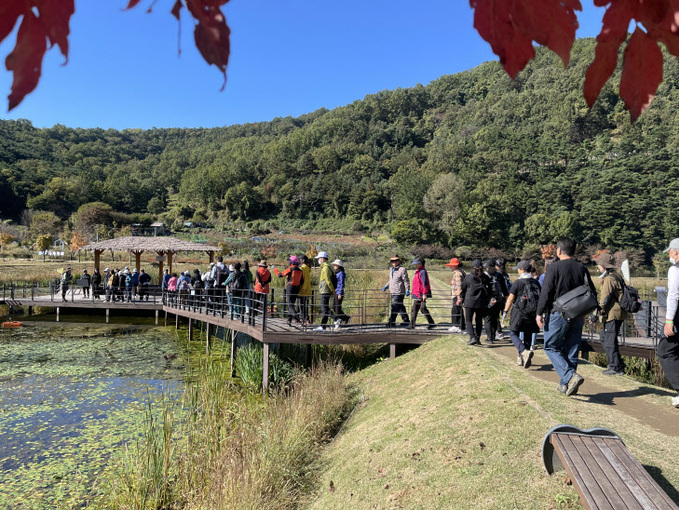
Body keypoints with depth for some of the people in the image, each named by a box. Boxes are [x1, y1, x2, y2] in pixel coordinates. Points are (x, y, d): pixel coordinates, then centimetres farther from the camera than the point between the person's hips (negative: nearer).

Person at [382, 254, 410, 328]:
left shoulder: (402, 269, -9)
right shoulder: (392, 270, 16)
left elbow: (406, 280, -11)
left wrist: (407, 290, -19)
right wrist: (386, 286, 14)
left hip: (399, 292, -8)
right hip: (393, 292, 8)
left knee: (395, 307, -10)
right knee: (400, 306, 15)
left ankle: (391, 322, -8)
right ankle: (406, 320, 26)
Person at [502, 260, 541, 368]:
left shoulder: (518, 282, -9)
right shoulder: (536, 282, 8)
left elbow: (510, 299, -9)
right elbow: (540, 298, 13)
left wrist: (505, 311, -1)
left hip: (519, 312, -6)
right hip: (531, 314, 6)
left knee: (513, 334, 0)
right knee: (528, 335, 12)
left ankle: (524, 352, -23)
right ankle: (521, 359, 16)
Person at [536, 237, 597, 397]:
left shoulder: (554, 267, -9)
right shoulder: (582, 268, 8)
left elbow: (546, 292, -14)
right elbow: (592, 292, 8)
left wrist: (540, 313, -8)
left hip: (558, 314, -6)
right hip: (577, 316, 6)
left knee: (551, 347, 4)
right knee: (571, 350, 12)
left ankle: (571, 376, -14)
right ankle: (565, 384, 20)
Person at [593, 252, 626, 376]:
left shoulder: (609, 279, -15)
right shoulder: (617, 275, 15)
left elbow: (605, 299, -20)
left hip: (612, 314, -10)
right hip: (619, 313, 10)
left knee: (610, 341, -4)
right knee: (603, 337, 18)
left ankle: (616, 367, 2)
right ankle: (614, 363, 22)